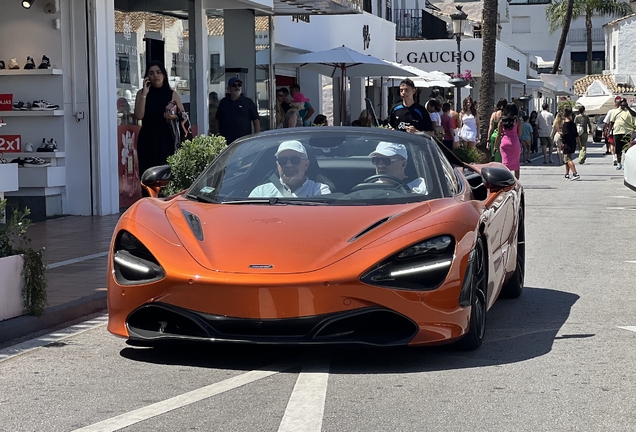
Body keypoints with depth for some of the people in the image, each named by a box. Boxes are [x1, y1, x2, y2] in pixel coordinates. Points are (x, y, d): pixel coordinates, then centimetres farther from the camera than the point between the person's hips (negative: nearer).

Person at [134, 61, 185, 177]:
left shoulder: (172, 94, 7)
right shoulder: (141, 93, 6)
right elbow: (139, 116, -8)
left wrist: (174, 117, -12)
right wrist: (144, 93, -9)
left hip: (166, 140, 0)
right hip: (147, 141, 0)